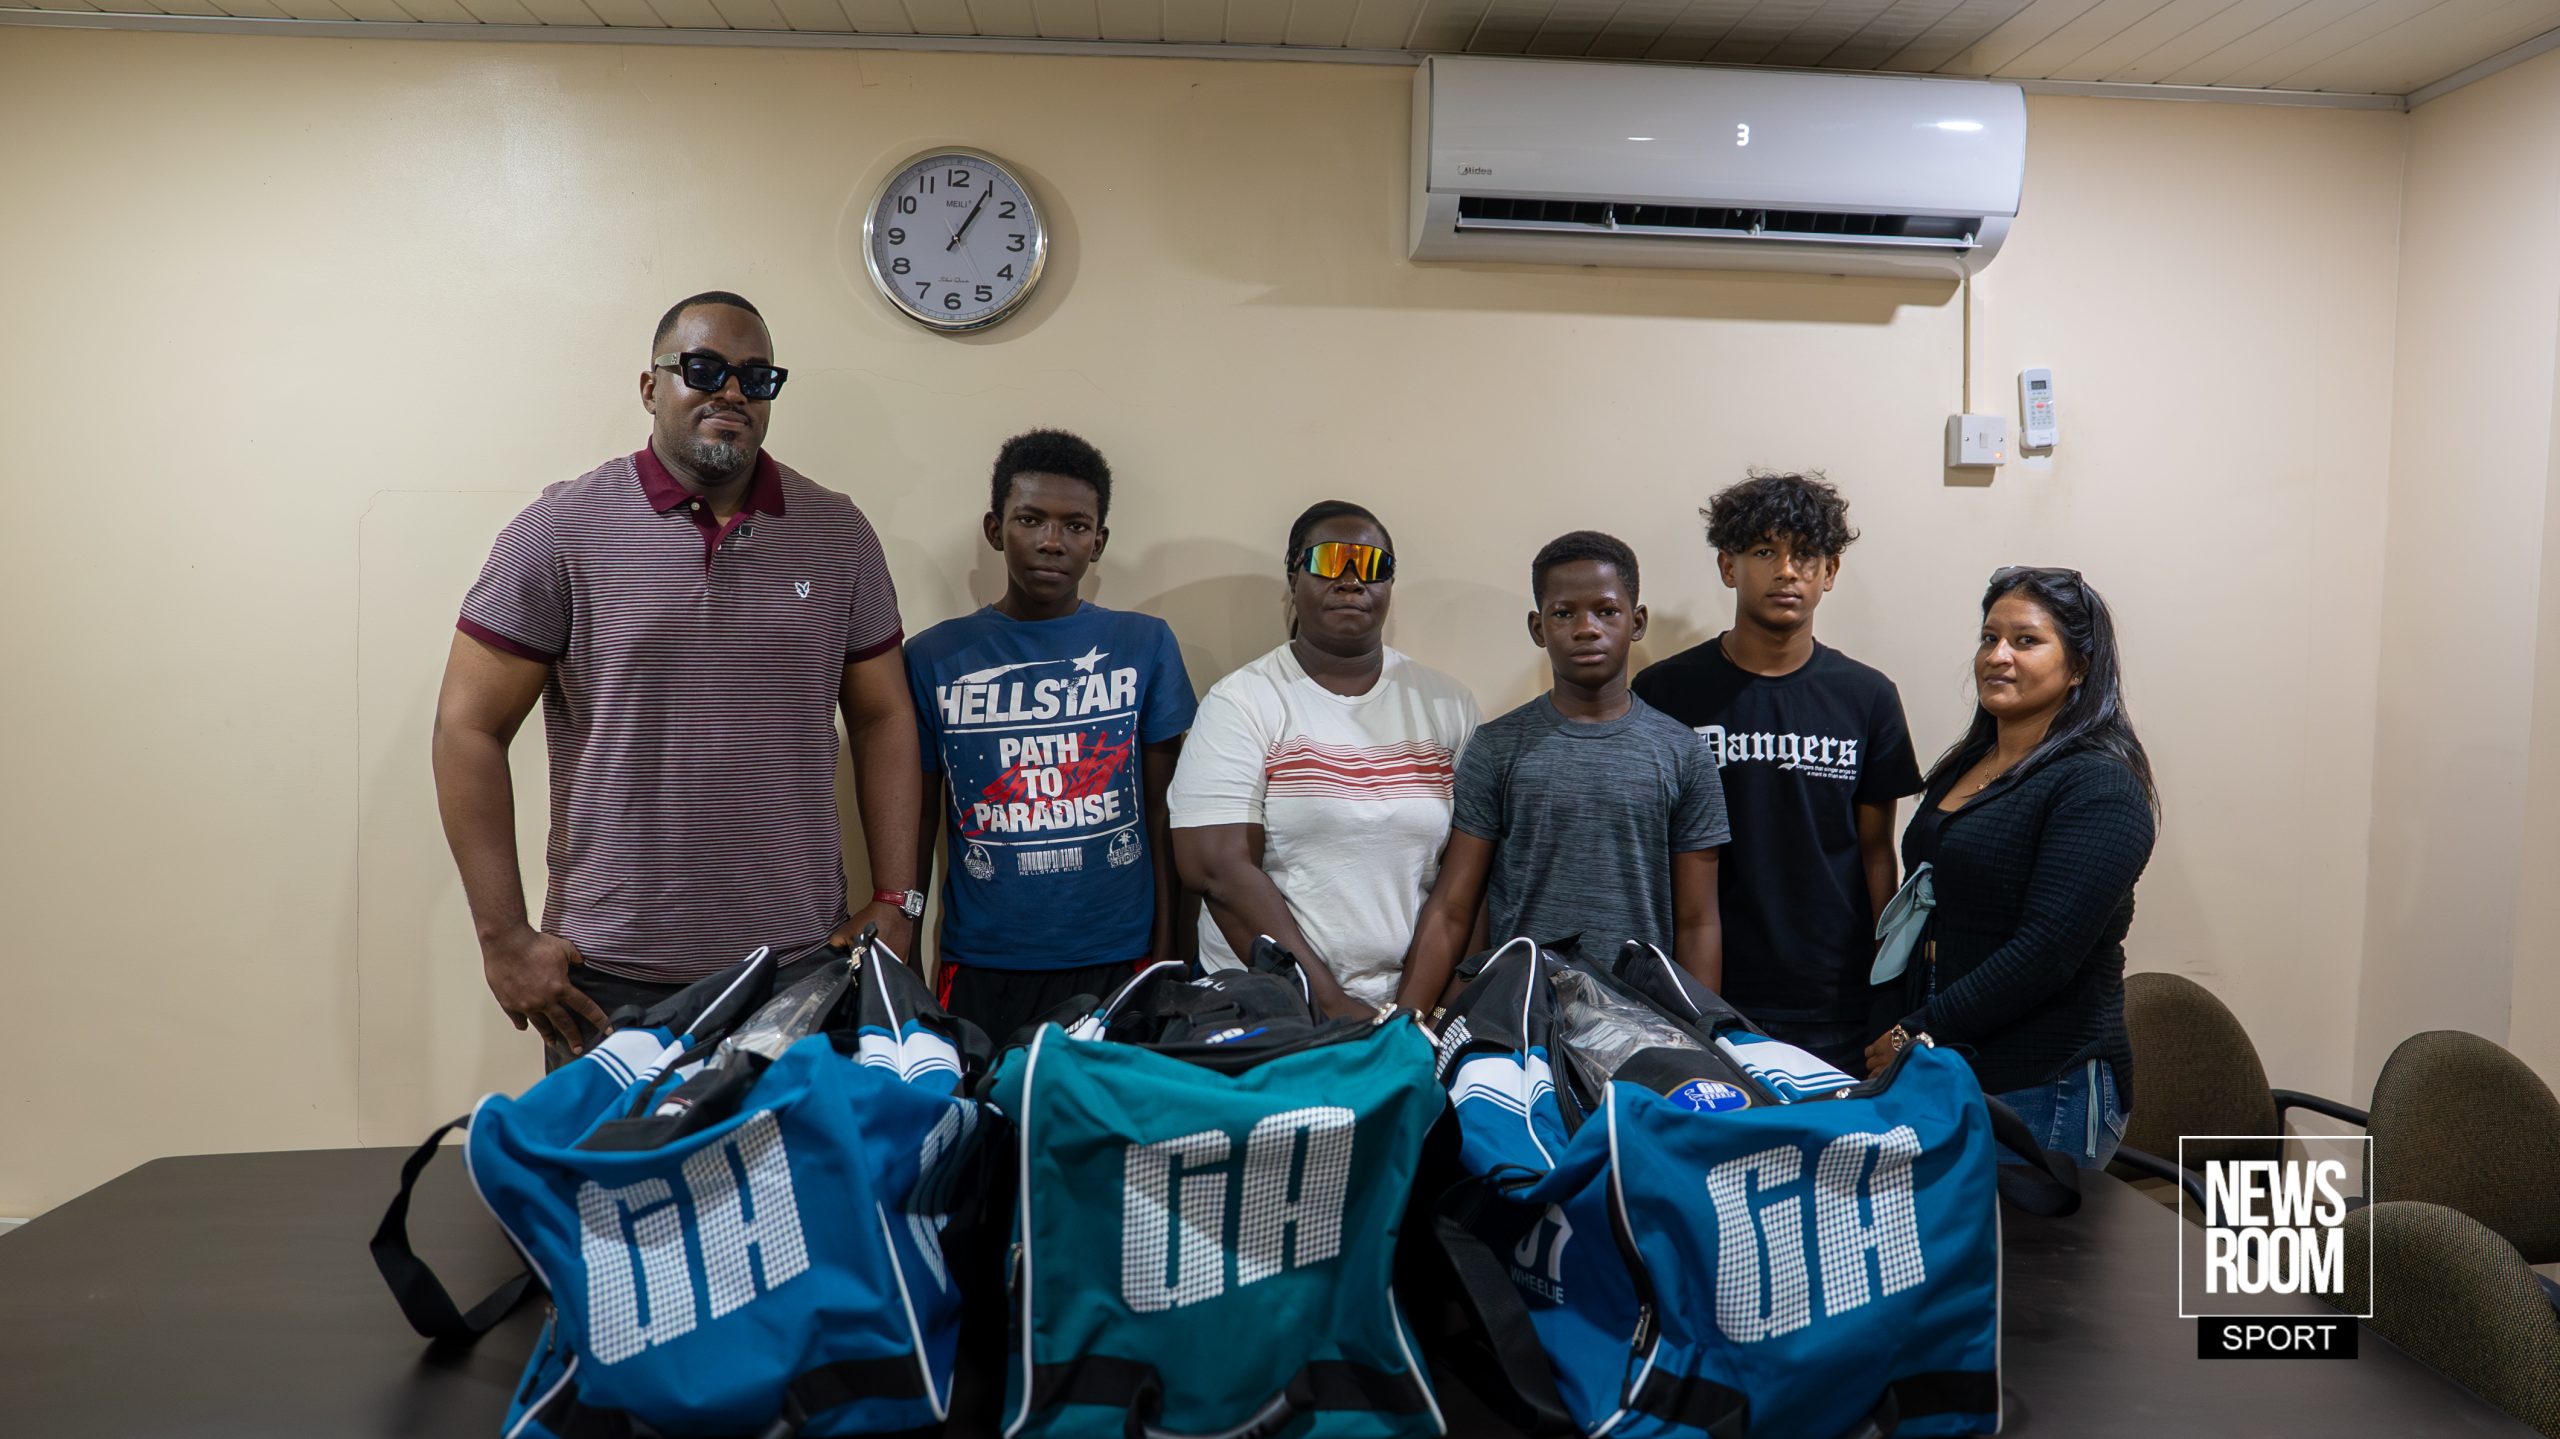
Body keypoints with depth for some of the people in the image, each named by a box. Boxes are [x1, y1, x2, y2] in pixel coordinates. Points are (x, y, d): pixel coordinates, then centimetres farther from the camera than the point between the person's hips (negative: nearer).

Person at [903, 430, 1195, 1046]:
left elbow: (1163, 816, 2)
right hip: (981, 969, 0)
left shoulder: (1145, 645, 3)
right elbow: (919, 822, 8)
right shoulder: (933, 658, 3)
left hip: (1120, 962, 0)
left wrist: (1166, 958, -1)